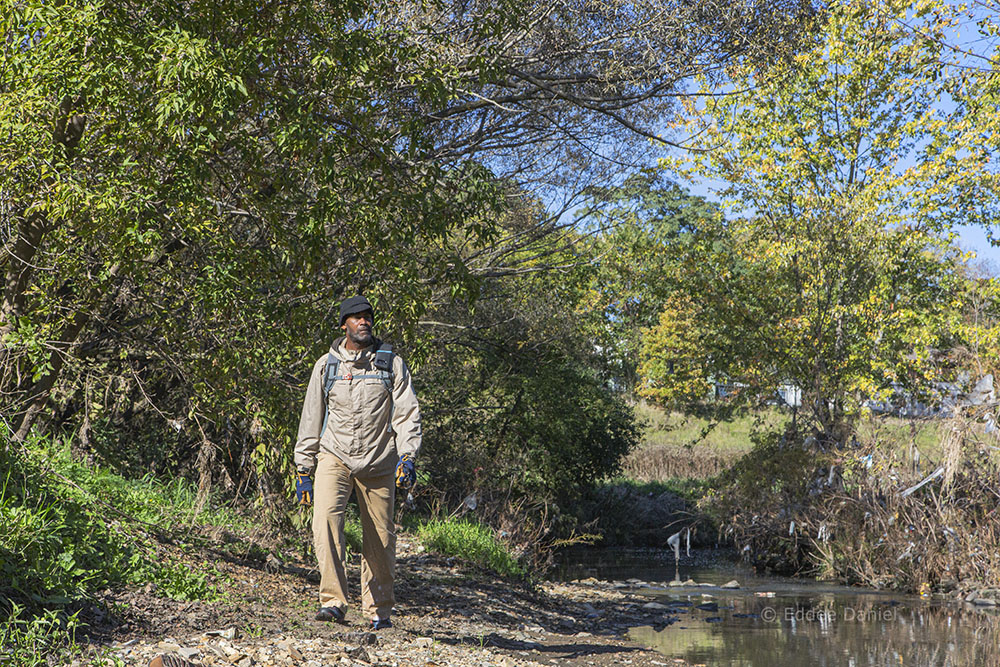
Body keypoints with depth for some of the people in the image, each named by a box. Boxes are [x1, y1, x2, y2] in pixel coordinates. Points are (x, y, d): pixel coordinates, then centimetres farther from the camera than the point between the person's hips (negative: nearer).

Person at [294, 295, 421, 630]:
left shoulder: (391, 363, 5)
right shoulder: (326, 365, 9)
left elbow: (407, 413, 2)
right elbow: (311, 418, 13)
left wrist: (407, 456, -12)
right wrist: (303, 468, 10)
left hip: (378, 462, 0)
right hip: (334, 456, 0)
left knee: (380, 539, 3)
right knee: (325, 517, -23)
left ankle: (379, 610, 18)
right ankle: (333, 601, -23)